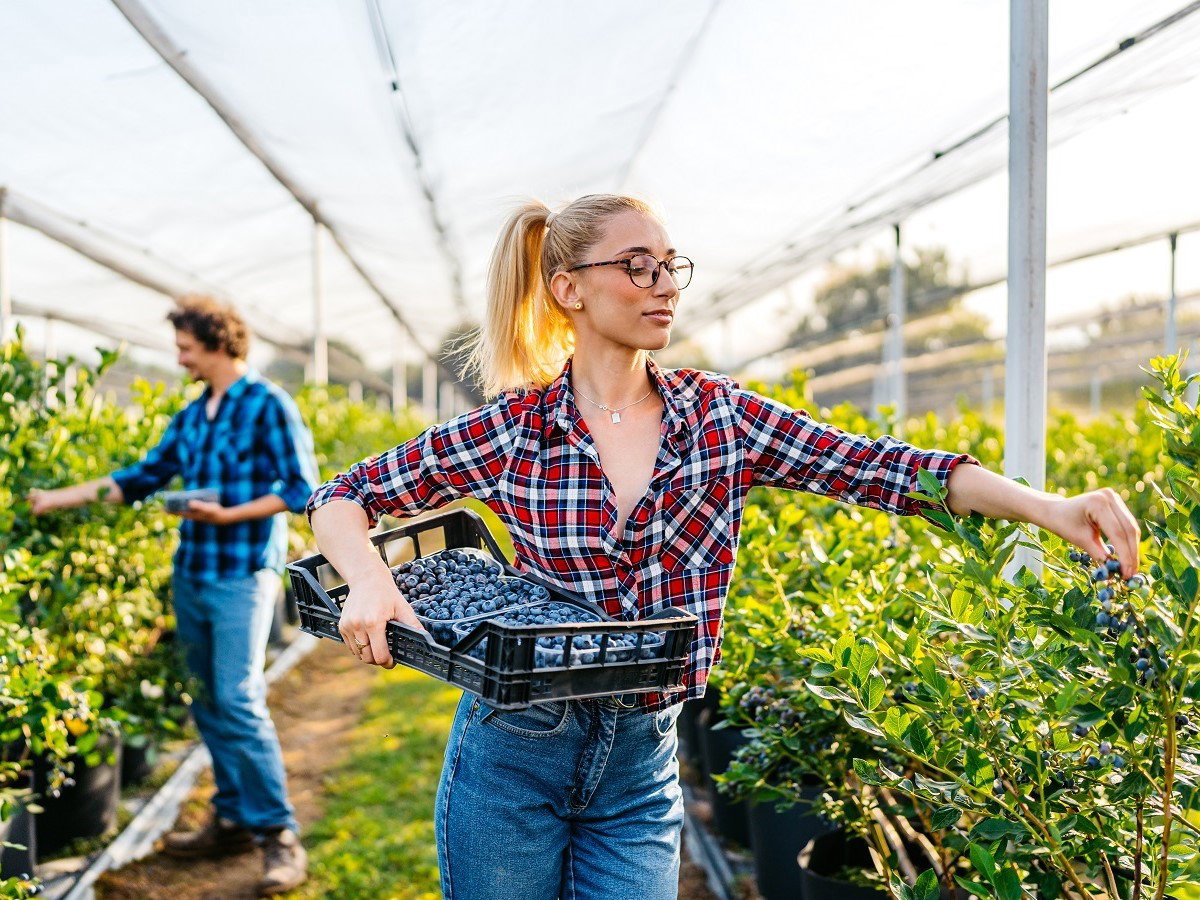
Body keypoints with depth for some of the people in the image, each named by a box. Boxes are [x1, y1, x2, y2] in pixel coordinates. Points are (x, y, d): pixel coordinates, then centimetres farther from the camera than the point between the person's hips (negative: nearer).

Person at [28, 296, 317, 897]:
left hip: (242, 575, -7)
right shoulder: (190, 417, 15)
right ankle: (233, 820, 20)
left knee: (238, 700, -13)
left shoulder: (268, 405, -7)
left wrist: (228, 514, -18)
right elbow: (141, 477, 18)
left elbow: (301, 487, -10)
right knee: (208, 704, 10)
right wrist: (60, 498, 15)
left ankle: (280, 836, -7)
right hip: (190, 573, 8)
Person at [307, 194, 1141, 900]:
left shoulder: (720, 415, -1)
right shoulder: (511, 428, -7)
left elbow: (879, 466, -10)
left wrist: (1050, 507, -22)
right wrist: (372, 583, -21)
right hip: (514, 752, -1)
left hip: (642, 769, 2)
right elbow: (342, 498, 0)